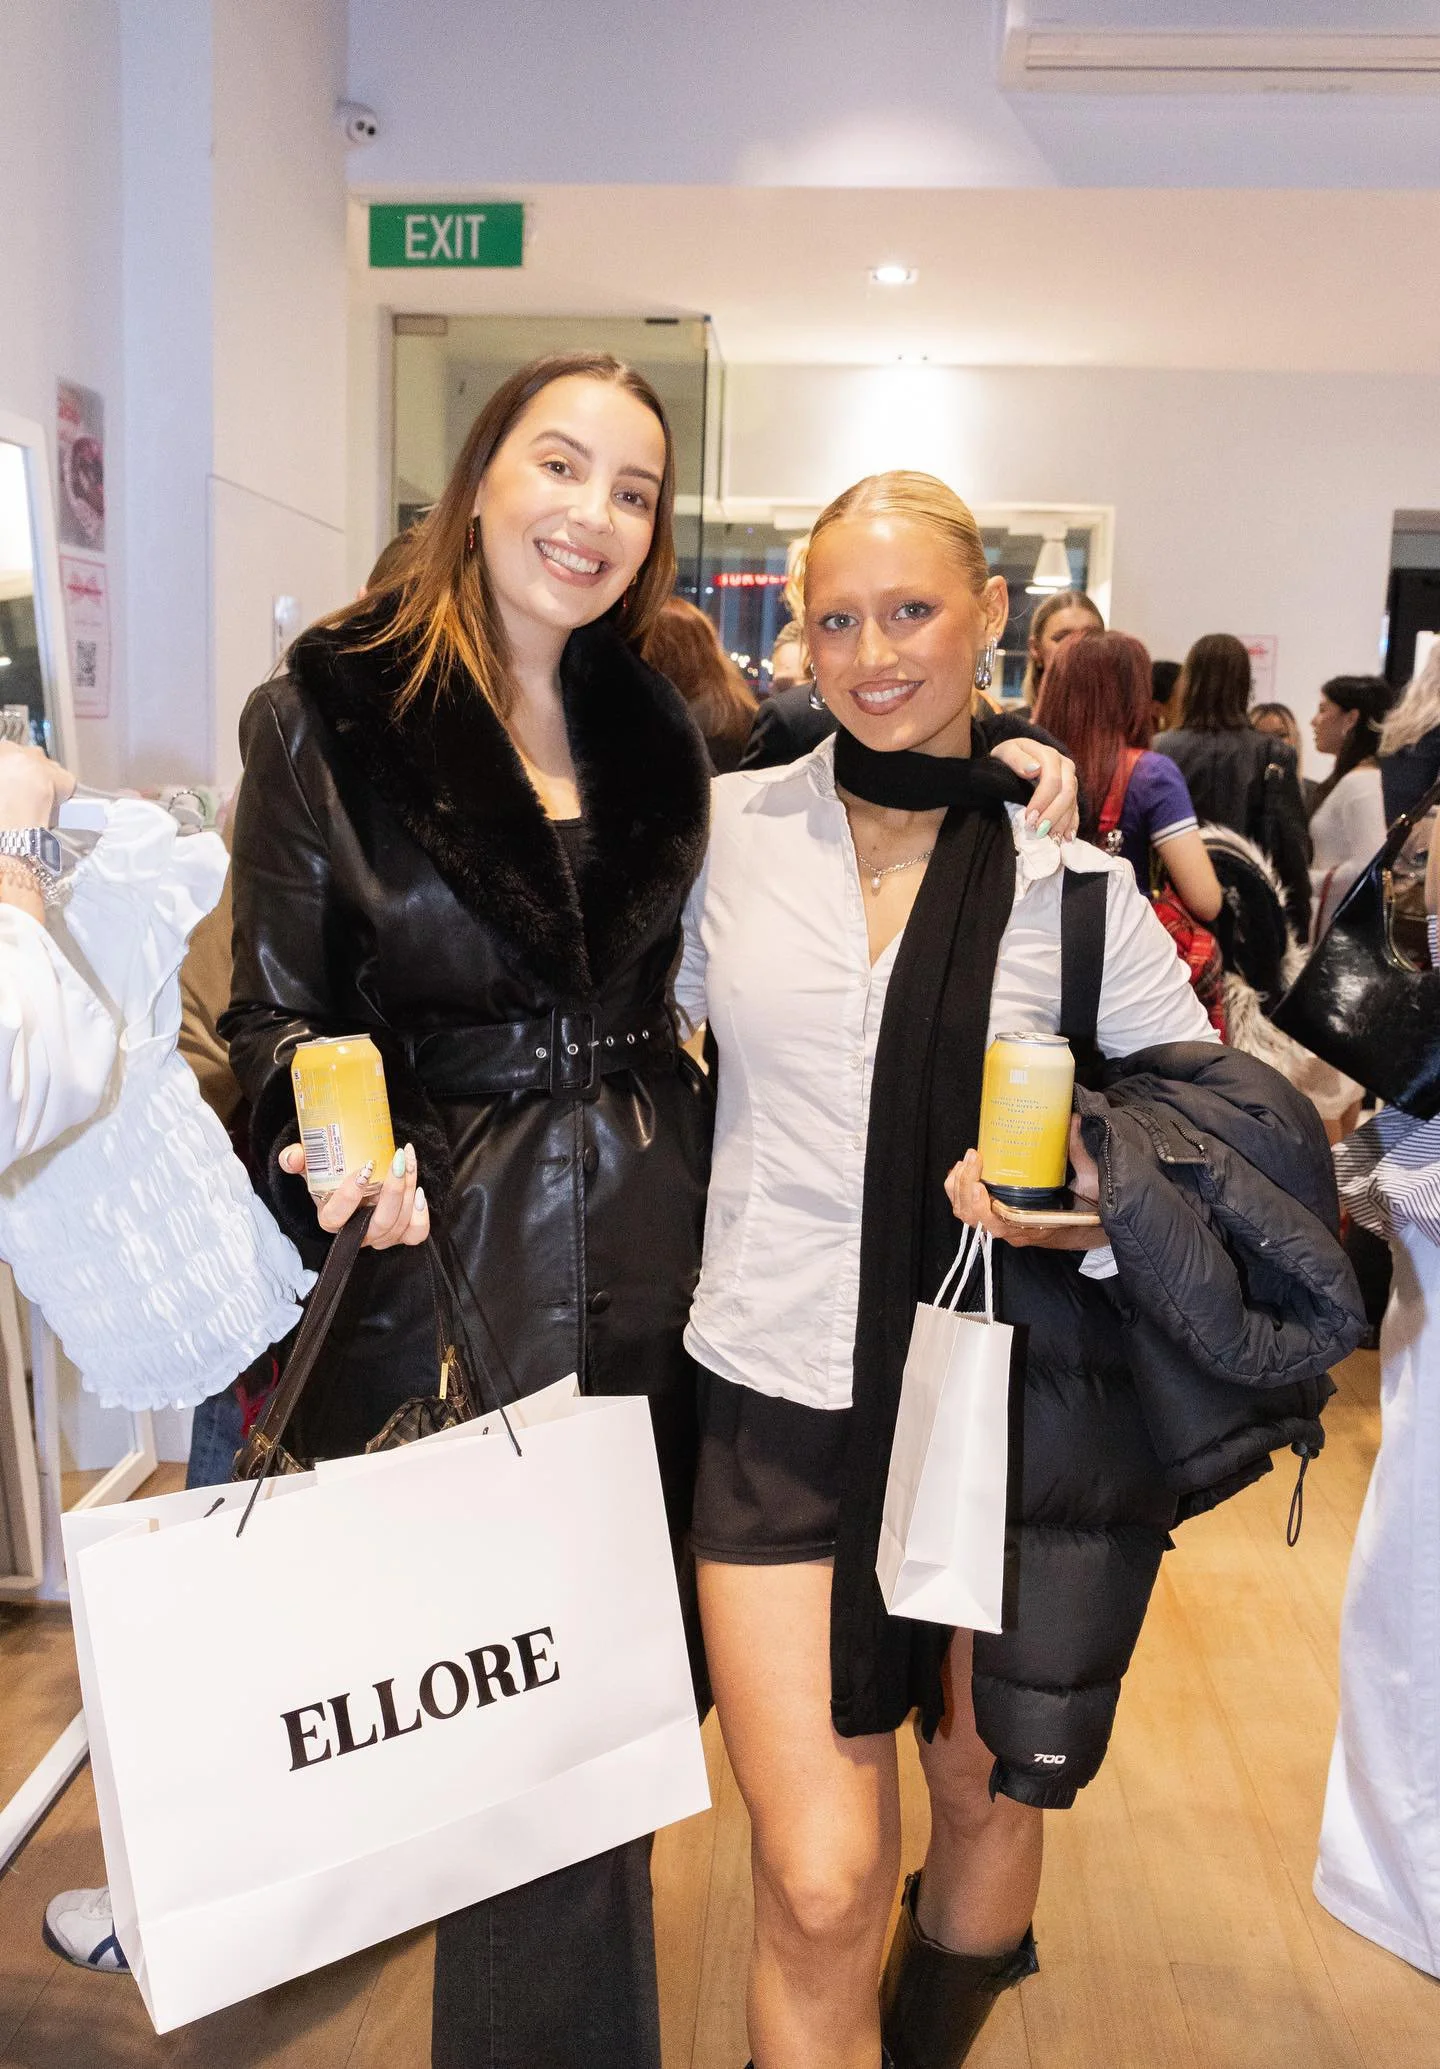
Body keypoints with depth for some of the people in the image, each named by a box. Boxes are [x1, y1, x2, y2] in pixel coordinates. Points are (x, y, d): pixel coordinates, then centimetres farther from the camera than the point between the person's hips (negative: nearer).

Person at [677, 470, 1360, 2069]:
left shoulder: (1074, 885, -2)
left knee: (990, 1798, 19)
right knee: (821, 1882, -6)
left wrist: (1097, 1202, -18)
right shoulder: (727, 829, -1)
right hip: (781, 1401, -1)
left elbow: (1231, 1129, 2)